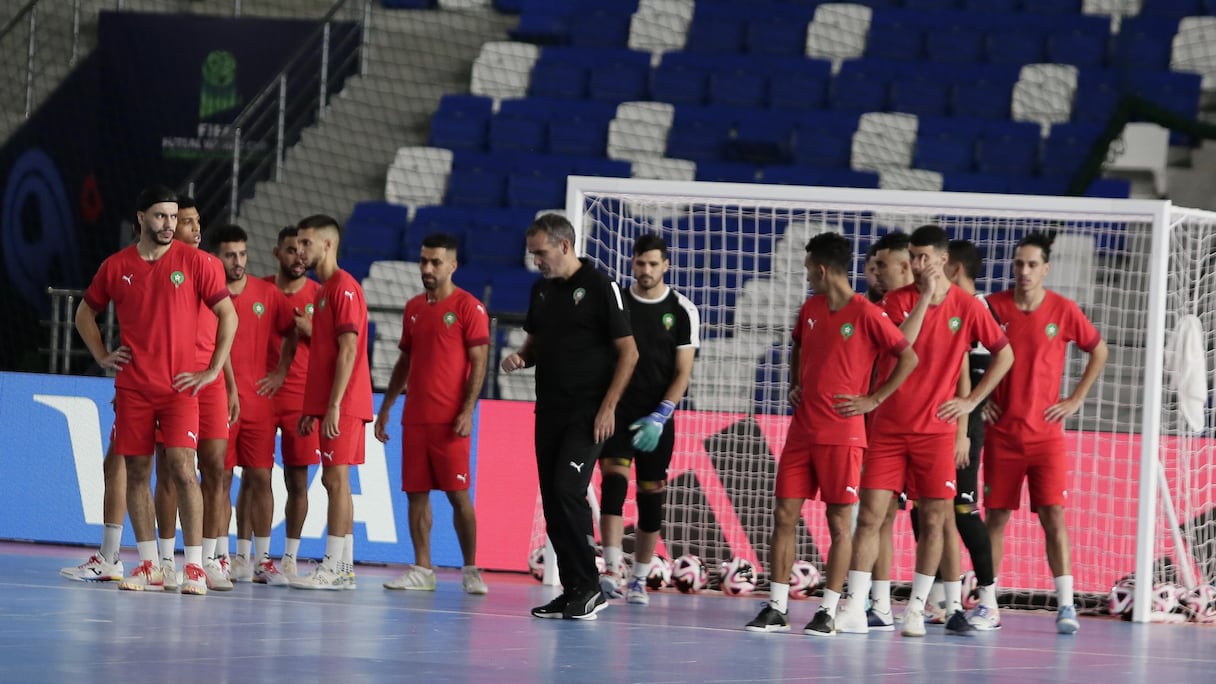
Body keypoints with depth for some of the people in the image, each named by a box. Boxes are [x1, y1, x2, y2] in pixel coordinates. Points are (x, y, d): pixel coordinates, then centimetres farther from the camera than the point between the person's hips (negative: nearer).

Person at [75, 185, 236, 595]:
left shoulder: (195, 262, -2)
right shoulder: (116, 267, 6)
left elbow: (228, 315, 1)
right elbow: (85, 313, 20)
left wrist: (213, 370, -5)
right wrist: (102, 356, 7)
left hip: (179, 387, -3)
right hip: (132, 388, 3)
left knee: (182, 468, -13)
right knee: (137, 471, 4)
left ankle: (195, 567, -11)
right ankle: (149, 566, 12)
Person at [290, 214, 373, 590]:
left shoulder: (343, 287, -11)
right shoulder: (325, 289, 19)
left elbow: (348, 350, -17)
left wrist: (334, 405, -21)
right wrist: (312, 409, 19)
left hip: (341, 403, -10)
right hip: (327, 402, 10)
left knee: (335, 478, -10)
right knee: (335, 479, 9)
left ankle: (333, 568, -11)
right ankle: (344, 568, 11)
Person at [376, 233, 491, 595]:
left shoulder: (468, 307, -4)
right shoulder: (414, 308, 15)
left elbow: (479, 362, -7)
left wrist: (468, 410, -16)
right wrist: (385, 408, 18)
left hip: (449, 420, -6)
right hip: (414, 418, 6)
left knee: (458, 494, -6)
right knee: (416, 494, 3)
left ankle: (470, 569, 1)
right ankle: (422, 570, 6)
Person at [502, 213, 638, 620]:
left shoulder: (600, 288, -8)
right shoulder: (542, 289, 12)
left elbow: (628, 352, -8)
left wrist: (608, 407, -15)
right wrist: (521, 358, 0)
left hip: (587, 414, -7)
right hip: (549, 411, 7)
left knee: (567, 490, -18)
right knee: (553, 501, 4)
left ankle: (589, 588, -10)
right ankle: (572, 591, 10)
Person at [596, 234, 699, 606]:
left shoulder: (682, 311, 1)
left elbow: (682, 373, -1)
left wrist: (660, 416, -13)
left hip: (656, 418, 0)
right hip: (616, 408, 0)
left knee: (651, 497, 3)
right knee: (613, 479, -18)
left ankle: (639, 580, 12)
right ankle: (612, 570, -24)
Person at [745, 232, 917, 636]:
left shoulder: (866, 315, -9)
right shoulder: (810, 308, 12)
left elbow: (909, 357, -8)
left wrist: (874, 399, -9)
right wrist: (793, 386, 14)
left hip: (842, 433, -7)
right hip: (802, 431, 7)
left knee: (839, 523, -1)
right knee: (784, 516, 2)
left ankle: (829, 612, 3)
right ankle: (776, 609, 6)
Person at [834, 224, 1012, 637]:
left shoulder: (967, 307, 0)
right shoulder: (898, 299, 2)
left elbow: (1004, 354, 8)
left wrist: (972, 401, 1)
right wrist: (924, 297, -17)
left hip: (936, 429, -1)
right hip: (889, 427, 1)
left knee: (934, 520, 0)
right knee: (870, 514, -6)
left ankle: (917, 610, 10)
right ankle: (855, 610, -6)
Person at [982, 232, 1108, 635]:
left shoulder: (1063, 311, -2)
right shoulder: (993, 307, -1)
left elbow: (1098, 351, 12)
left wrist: (1076, 399, 5)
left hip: (1046, 432, -1)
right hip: (1001, 432, 1)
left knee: (1053, 516, -9)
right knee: (996, 516, 4)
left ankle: (1066, 605, -9)